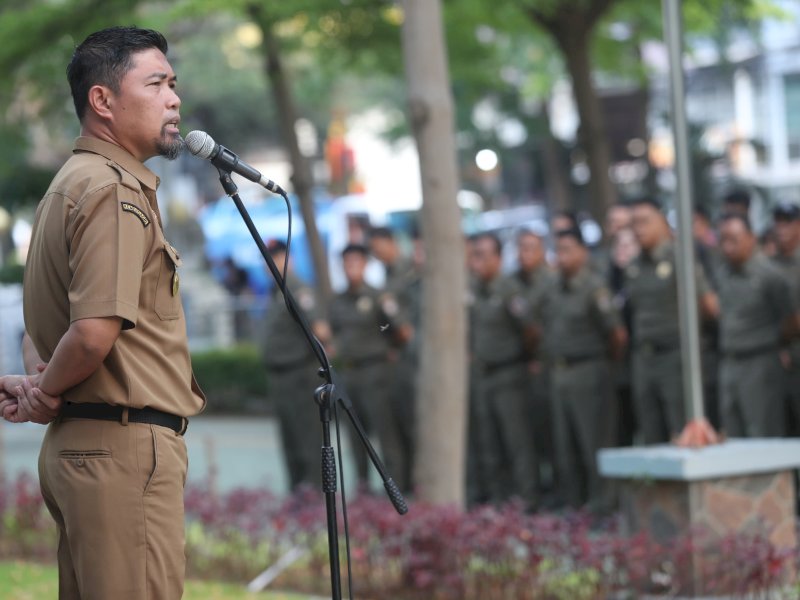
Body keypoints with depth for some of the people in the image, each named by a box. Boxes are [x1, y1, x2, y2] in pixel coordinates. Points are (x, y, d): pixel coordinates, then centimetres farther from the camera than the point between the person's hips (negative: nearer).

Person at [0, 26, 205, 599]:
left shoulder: (70, 184, 20)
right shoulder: (116, 191, -13)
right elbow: (95, 332, -25)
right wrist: (47, 392, -7)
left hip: (75, 444, 10)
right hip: (125, 444, -10)